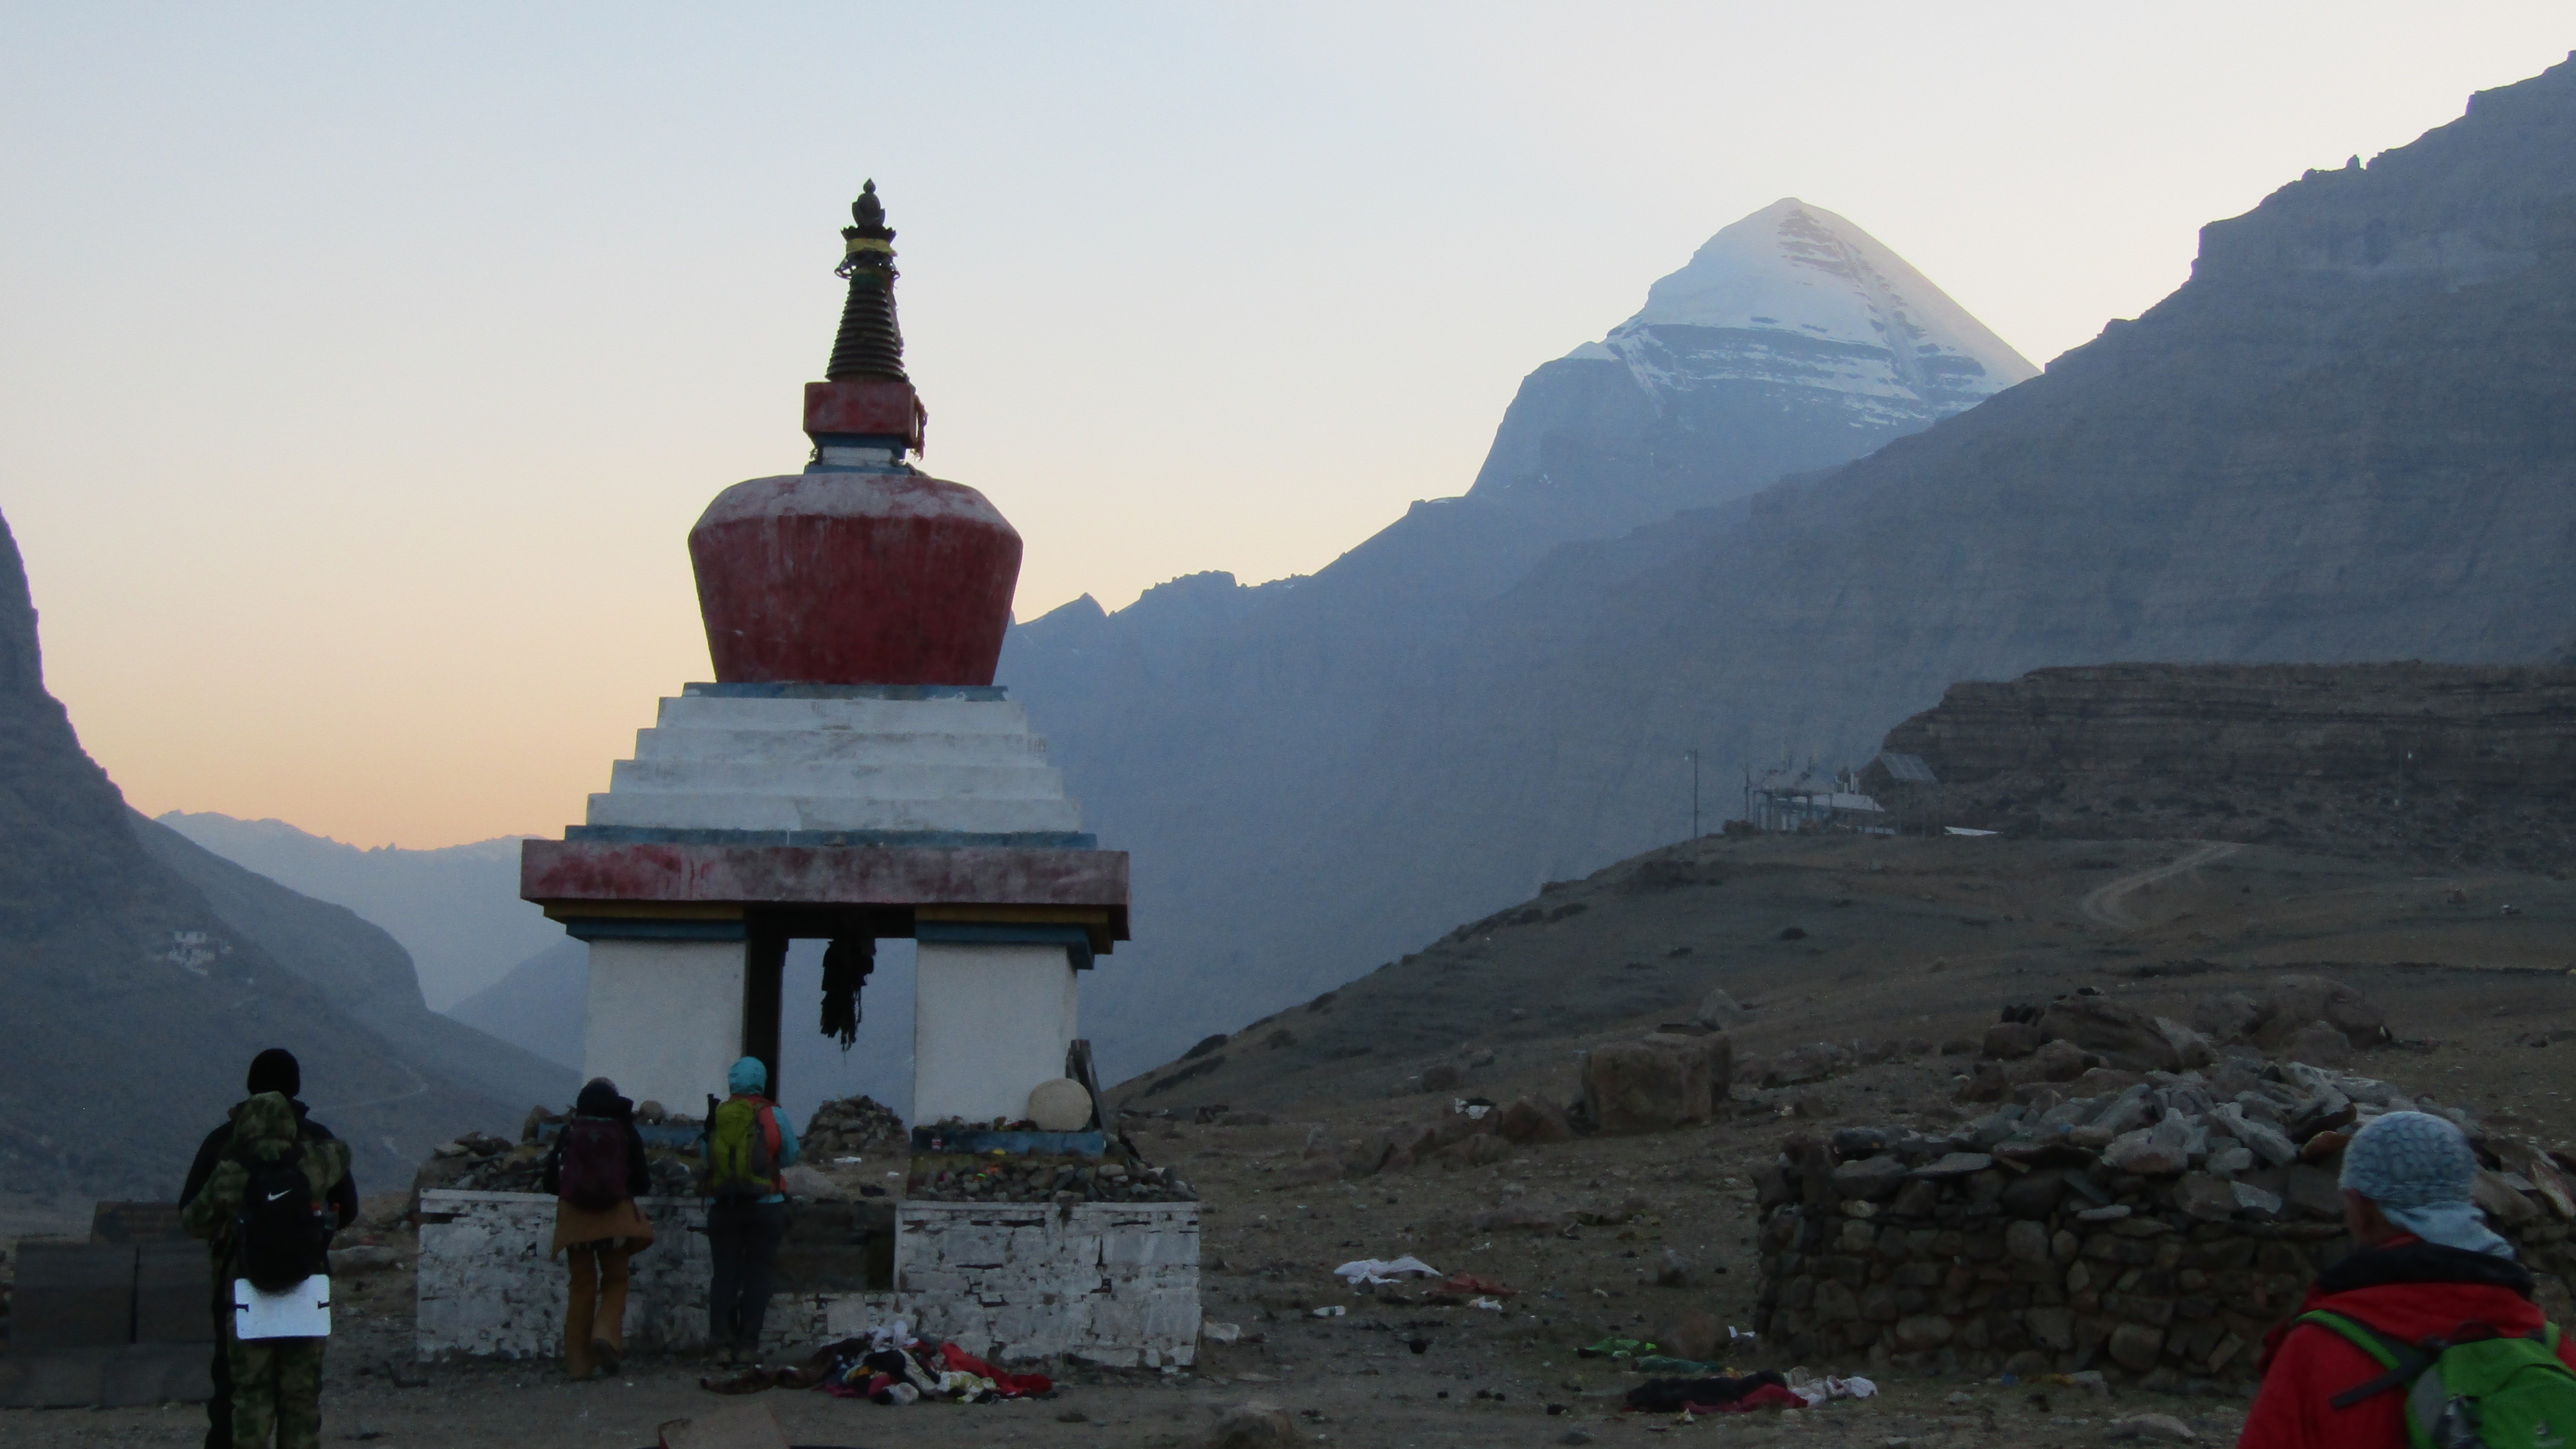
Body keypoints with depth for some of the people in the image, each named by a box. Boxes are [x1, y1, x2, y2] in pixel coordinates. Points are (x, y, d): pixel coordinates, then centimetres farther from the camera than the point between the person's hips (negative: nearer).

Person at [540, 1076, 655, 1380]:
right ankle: (606, 1334, -14)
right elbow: (642, 1183, 2)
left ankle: (579, 1362, 7)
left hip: (575, 1217, 1)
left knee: (582, 1286, 8)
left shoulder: (569, 1133, 1)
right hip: (616, 1218, -1)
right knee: (615, 1281, 12)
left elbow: (551, 1182, 2)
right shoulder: (627, 1133, 0)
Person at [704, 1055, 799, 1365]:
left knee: (724, 1275, 6)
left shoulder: (716, 1116, 1)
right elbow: (790, 1156, 5)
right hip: (764, 1205, -2)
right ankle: (748, 1344, -1)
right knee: (756, 1275, 3)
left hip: (721, 1207, 2)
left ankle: (722, 1343, 1)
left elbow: (705, 1158, 7)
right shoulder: (771, 1115, -4)